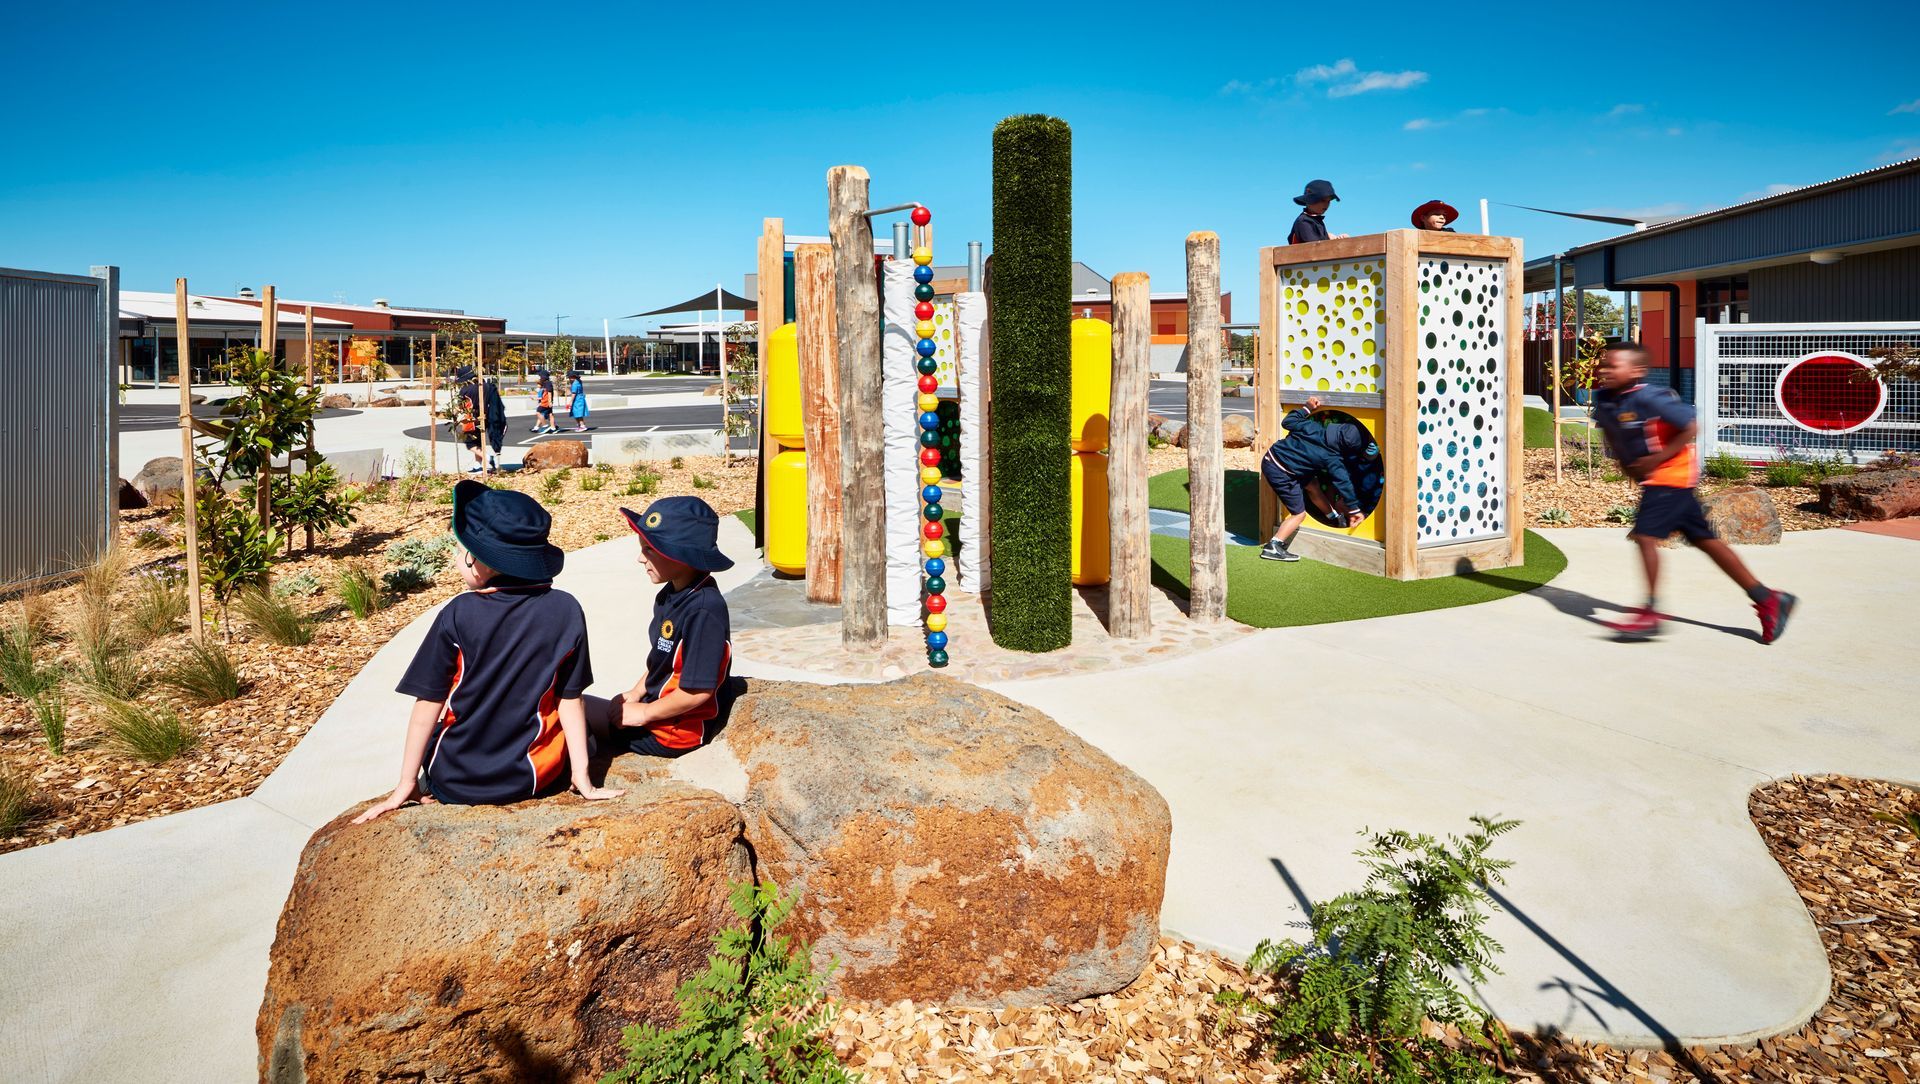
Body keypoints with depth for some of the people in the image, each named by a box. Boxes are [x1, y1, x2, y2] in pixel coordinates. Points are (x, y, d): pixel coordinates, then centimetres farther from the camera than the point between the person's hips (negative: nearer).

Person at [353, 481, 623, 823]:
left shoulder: (457, 616, -16)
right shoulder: (566, 610, -13)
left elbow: (428, 704, -10)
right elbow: (570, 699, -8)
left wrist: (406, 785, 0)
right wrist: (582, 779, -1)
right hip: (533, 779, 0)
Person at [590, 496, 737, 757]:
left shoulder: (703, 611, -29)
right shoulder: (671, 595, 1)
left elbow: (698, 690, -27)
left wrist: (643, 713, -16)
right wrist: (636, 692, 9)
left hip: (677, 730, -9)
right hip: (657, 703, 9)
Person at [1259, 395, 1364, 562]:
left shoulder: (1312, 426, -7)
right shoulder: (1332, 458, -14)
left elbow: (1287, 422, 4)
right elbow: (1343, 482, -7)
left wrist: (1307, 408, 11)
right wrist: (1354, 509, 0)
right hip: (1281, 474, -8)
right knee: (1299, 514, 5)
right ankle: (1273, 547, -4)